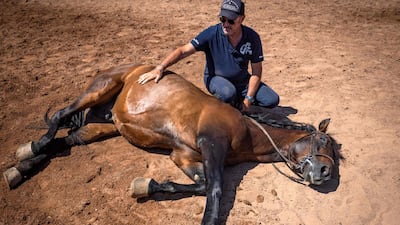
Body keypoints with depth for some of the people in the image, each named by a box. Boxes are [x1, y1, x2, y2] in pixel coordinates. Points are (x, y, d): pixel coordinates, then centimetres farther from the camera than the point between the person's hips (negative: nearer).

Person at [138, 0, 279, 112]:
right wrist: (159, 68, -39)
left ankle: (238, 102, 12)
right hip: (216, 78, -3)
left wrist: (248, 99, -16)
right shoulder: (212, 34, -21)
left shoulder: (252, 37, -13)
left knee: (272, 100, -11)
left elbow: (256, 72, -8)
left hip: (243, 80, 4)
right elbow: (183, 51, -25)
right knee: (228, 93, -38)